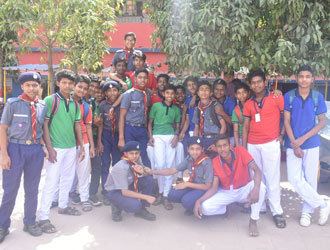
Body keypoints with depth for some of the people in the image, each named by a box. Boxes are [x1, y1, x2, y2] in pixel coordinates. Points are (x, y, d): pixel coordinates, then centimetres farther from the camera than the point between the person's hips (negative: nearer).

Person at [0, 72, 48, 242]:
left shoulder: (42, 106, 5)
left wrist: (43, 146, -1)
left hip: (35, 149, 3)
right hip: (15, 148, -3)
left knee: (32, 189, 13)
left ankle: (30, 222, 30)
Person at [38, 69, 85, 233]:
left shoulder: (74, 103, 10)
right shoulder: (50, 100, -7)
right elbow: (44, 124, -10)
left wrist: (81, 147, 12)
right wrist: (50, 148, -15)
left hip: (72, 147, 6)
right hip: (56, 148, -6)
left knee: (67, 179, 16)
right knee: (51, 181, -6)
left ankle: (63, 206, 34)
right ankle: (43, 217, 2)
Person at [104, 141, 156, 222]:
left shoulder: (136, 161, -11)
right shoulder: (121, 167, -31)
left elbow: (146, 175, 1)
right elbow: (124, 192, -31)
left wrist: (142, 171, -25)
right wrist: (146, 197, -30)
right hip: (114, 191, -7)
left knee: (149, 180, -12)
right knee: (135, 205, -32)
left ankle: (141, 210, 0)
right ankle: (116, 206, 1)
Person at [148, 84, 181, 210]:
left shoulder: (176, 109, 17)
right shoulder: (156, 106, 11)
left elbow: (177, 126, 18)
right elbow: (150, 123, 12)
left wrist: (176, 136, -1)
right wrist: (150, 136, -1)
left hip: (171, 137, 2)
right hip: (158, 136, -2)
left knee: (170, 166, -3)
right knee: (160, 165, -14)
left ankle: (165, 196, 5)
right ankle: (161, 192, 4)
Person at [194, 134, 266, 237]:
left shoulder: (240, 151, -19)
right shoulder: (215, 162, -12)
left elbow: (256, 170, -28)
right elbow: (214, 188, -13)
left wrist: (256, 188, -48)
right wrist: (199, 200, -29)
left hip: (244, 190, -1)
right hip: (226, 193, 1)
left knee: (261, 187, -34)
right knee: (205, 207, -24)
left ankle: (253, 221, -14)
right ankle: (226, 209, 11)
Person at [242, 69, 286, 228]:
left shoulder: (276, 98, 0)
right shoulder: (248, 104, 10)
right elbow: (245, 127, 10)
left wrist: (282, 134, -5)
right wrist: (244, 147, 6)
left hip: (271, 144, -4)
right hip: (252, 146, 4)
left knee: (272, 178, -3)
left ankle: (277, 212, 4)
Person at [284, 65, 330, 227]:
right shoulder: (289, 96, -2)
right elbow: (286, 121, -3)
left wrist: (302, 139, -12)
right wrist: (294, 144, -10)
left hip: (311, 144, 0)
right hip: (293, 144, 0)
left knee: (310, 179, 6)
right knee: (294, 178, -7)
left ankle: (307, 211, 22)